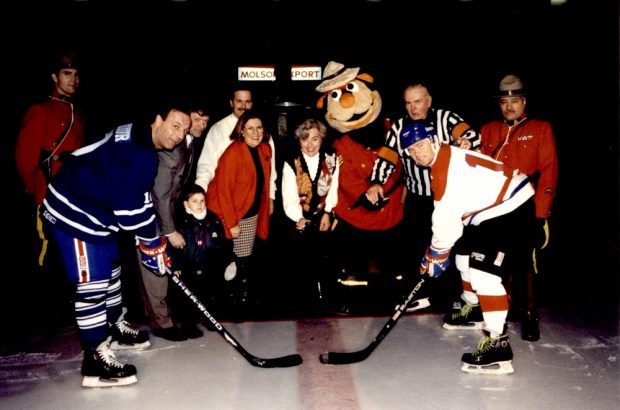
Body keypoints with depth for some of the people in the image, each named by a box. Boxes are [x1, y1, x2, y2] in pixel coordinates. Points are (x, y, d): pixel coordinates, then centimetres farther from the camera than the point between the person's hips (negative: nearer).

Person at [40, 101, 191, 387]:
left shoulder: (141, 143, 7)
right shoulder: (136, 152, -26)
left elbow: (139, 197, 14)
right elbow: (131, 207, -26)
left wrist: (154, 240, 13)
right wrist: (152, 246, -13)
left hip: (97, 210, 11)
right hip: (74, 211, -11)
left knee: (110, 268, 20)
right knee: (92, 281, -8)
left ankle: (115, 327, 39)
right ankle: (95, 360, 0)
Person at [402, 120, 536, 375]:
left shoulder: (449, 165, -22)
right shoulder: (442, 163, 10)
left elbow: (446, 216, -23)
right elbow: (450, 211, 16)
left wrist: (436, 253, -10)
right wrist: (438, 250, 14)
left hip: (512, 210, -11)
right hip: (494, 210, 11)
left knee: (483, 272, -19)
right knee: (466, 257, 21)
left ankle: (497, 345, -17)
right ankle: (474, 310, 42)